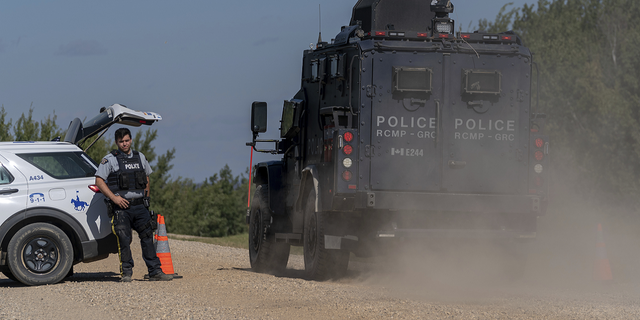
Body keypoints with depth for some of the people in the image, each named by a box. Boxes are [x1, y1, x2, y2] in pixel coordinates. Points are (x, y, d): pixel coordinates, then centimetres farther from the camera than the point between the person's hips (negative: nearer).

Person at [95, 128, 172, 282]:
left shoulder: (140, 157, 14)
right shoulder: (110, 159, -2)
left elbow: (146, 178, 26)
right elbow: (99, 181, -7)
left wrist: (146, 197, 17)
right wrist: (114, 198, -15)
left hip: (140, 205, 4)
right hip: (121, 206, -4)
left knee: (148, 238, 2)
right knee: (124, 240, -7)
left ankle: (155, 272, 5)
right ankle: (126, 273, 0)